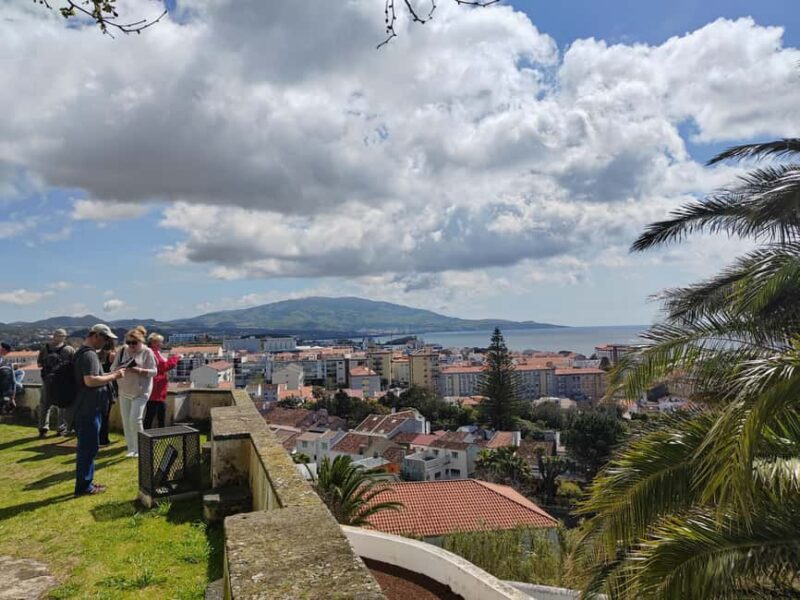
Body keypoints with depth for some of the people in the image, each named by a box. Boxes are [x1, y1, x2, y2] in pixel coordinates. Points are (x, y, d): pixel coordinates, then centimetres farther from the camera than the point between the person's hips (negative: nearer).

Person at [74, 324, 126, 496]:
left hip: (86, 408, 11)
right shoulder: (89, 354, -19)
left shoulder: (84, 353, 15)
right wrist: (113, 376, -19)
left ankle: (85, 482, 25)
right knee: (89, 447, -2)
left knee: (87, 447, 17)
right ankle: (83, 486, 7)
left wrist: (112, 375, 13)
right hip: (89, 409, -11)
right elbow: (90, 380, -29)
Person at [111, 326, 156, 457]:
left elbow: (154, 372, -9)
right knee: (126, 421, 8)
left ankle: (139, 449, 6)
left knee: (135, 419, -12)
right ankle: (131, 449, 21)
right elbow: (113, 367, 4)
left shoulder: (147, 352, -8)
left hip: (140, 392, -5)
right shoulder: (123, 351, 2)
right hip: (124, 391, 5)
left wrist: (140, 370, -26)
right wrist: (119, 369, -18)